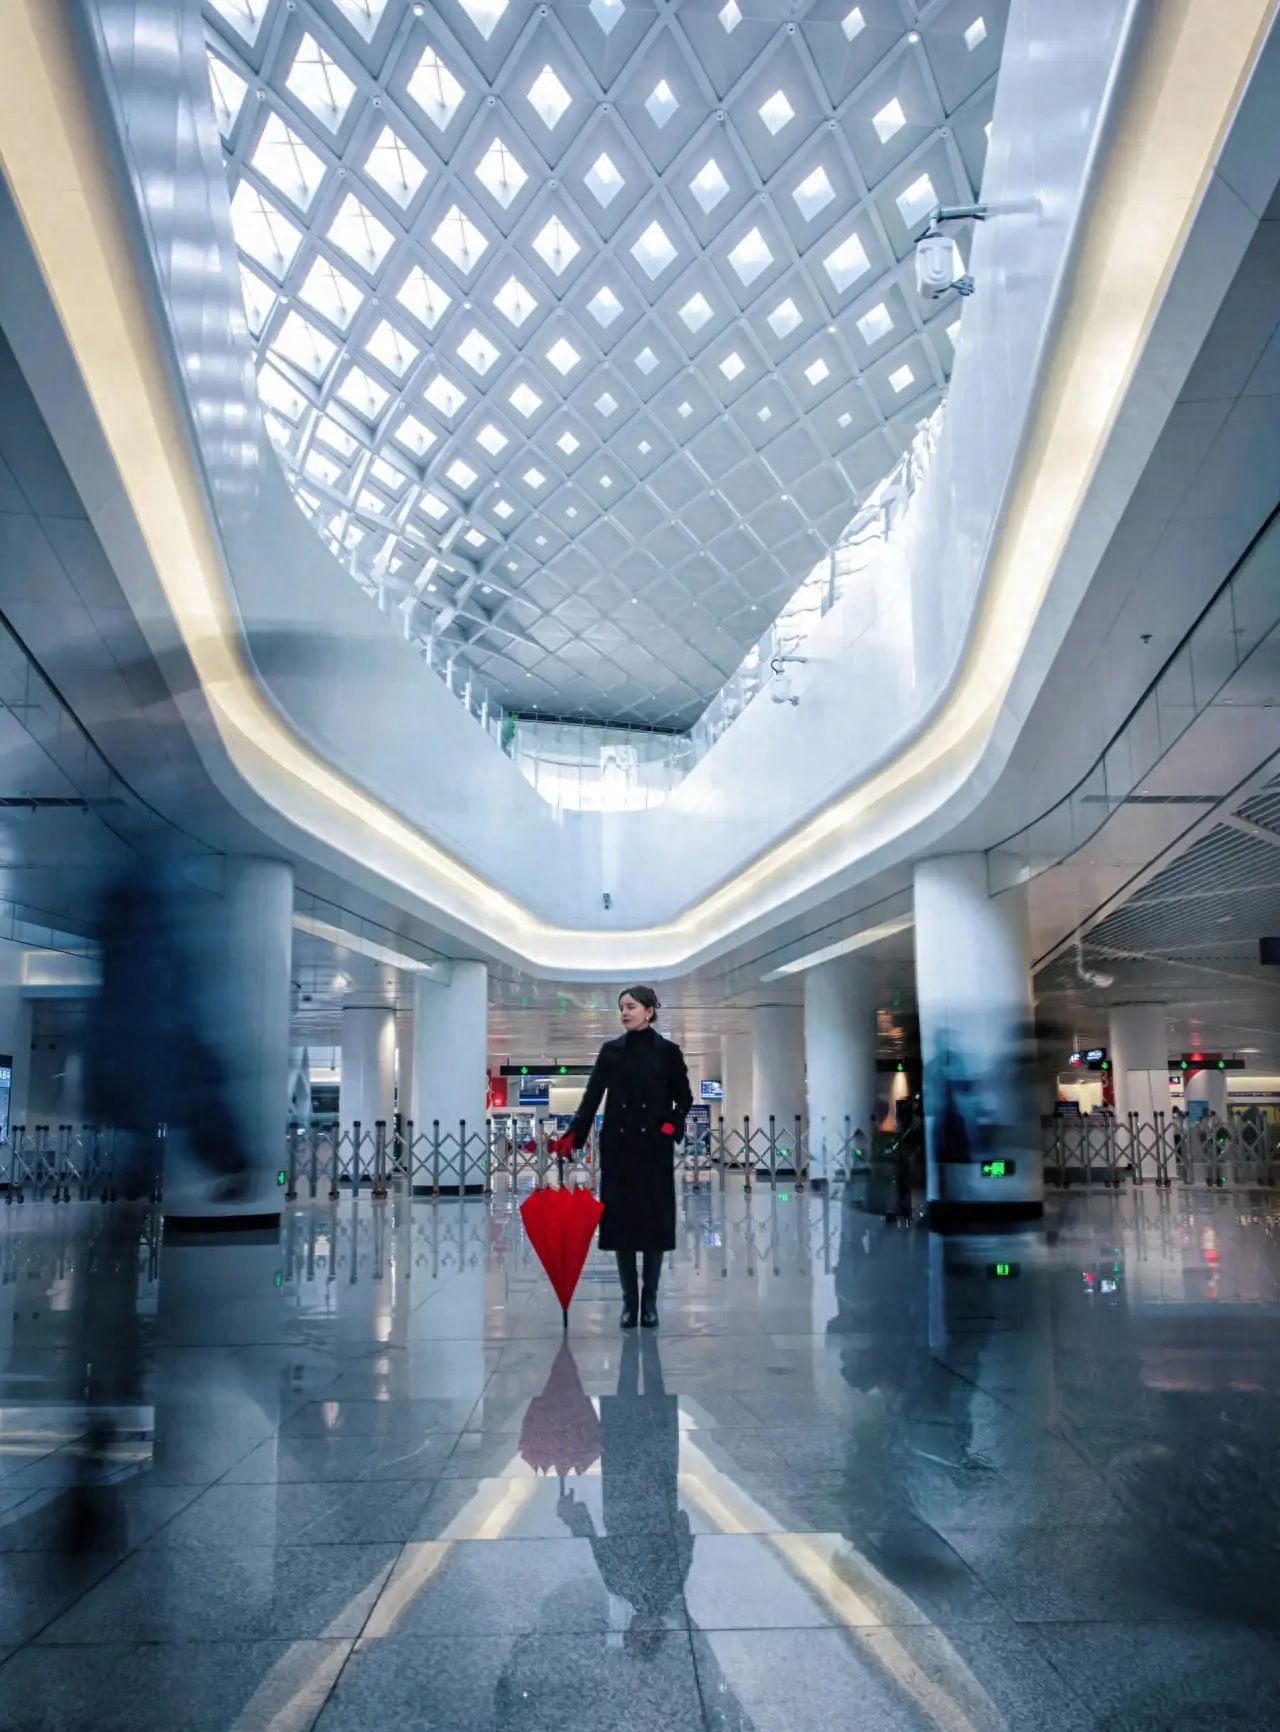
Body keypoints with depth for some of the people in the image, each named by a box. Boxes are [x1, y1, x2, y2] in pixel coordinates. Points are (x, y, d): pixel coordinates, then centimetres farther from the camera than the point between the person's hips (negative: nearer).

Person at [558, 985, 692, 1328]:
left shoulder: (668, 1051, 0)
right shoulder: (610, 1050, 5)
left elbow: (684, 1098, 7)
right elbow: (592, 1097, 0)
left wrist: (672, 1125, -11)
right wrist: (573, 1135, -12)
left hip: (654, 1147, -2)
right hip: (617, 1146, 2)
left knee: (654, 1219, 1)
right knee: (620, 1219, 1)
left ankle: (650, 1300, 13)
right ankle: (629, 1300, 12)